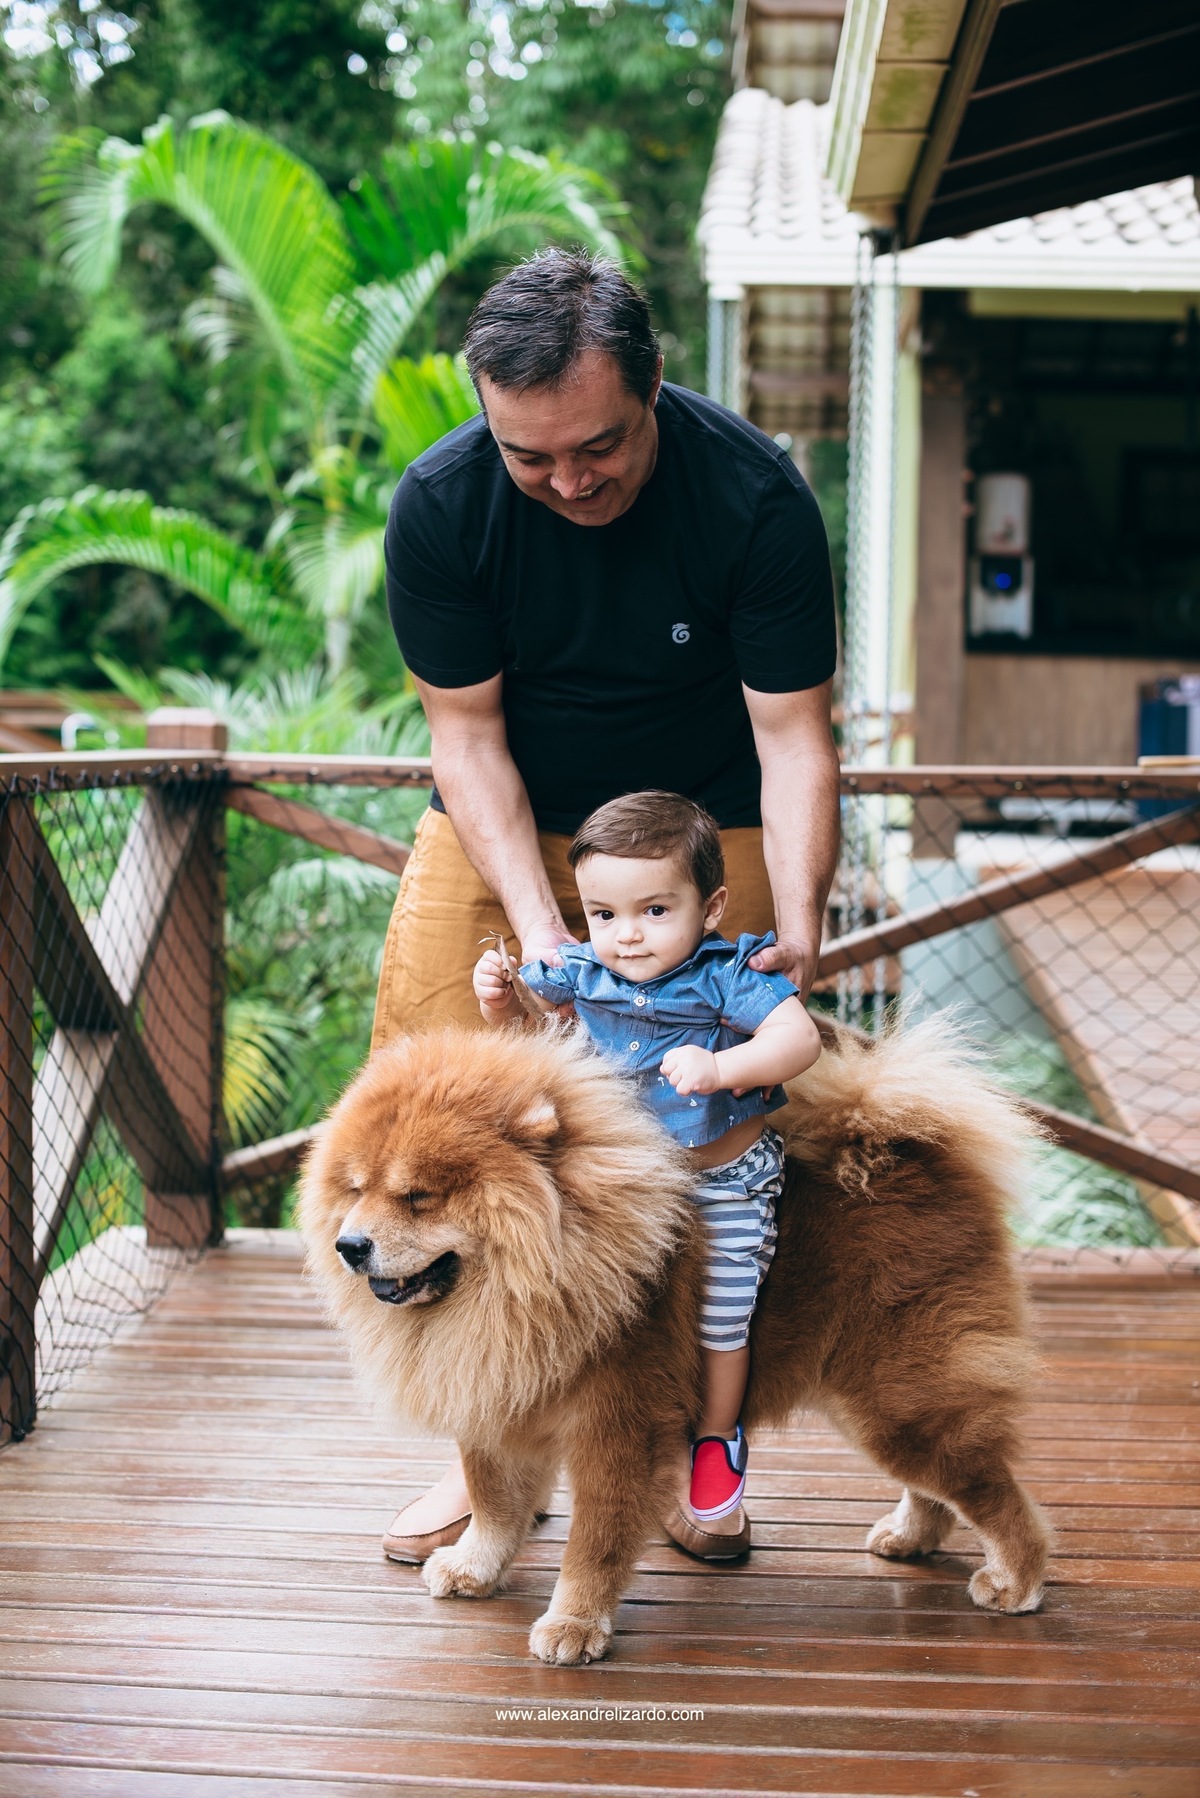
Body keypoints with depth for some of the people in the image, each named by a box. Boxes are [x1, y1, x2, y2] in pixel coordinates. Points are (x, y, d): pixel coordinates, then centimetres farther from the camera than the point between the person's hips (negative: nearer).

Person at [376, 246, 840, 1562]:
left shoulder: (756, 499, -23)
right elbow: (466, 729, -15)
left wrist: (798, 921, -34)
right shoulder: (440, 506, -20)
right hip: (503, 827, 1)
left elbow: (790, 730, -20)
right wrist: (540, 926, -27)